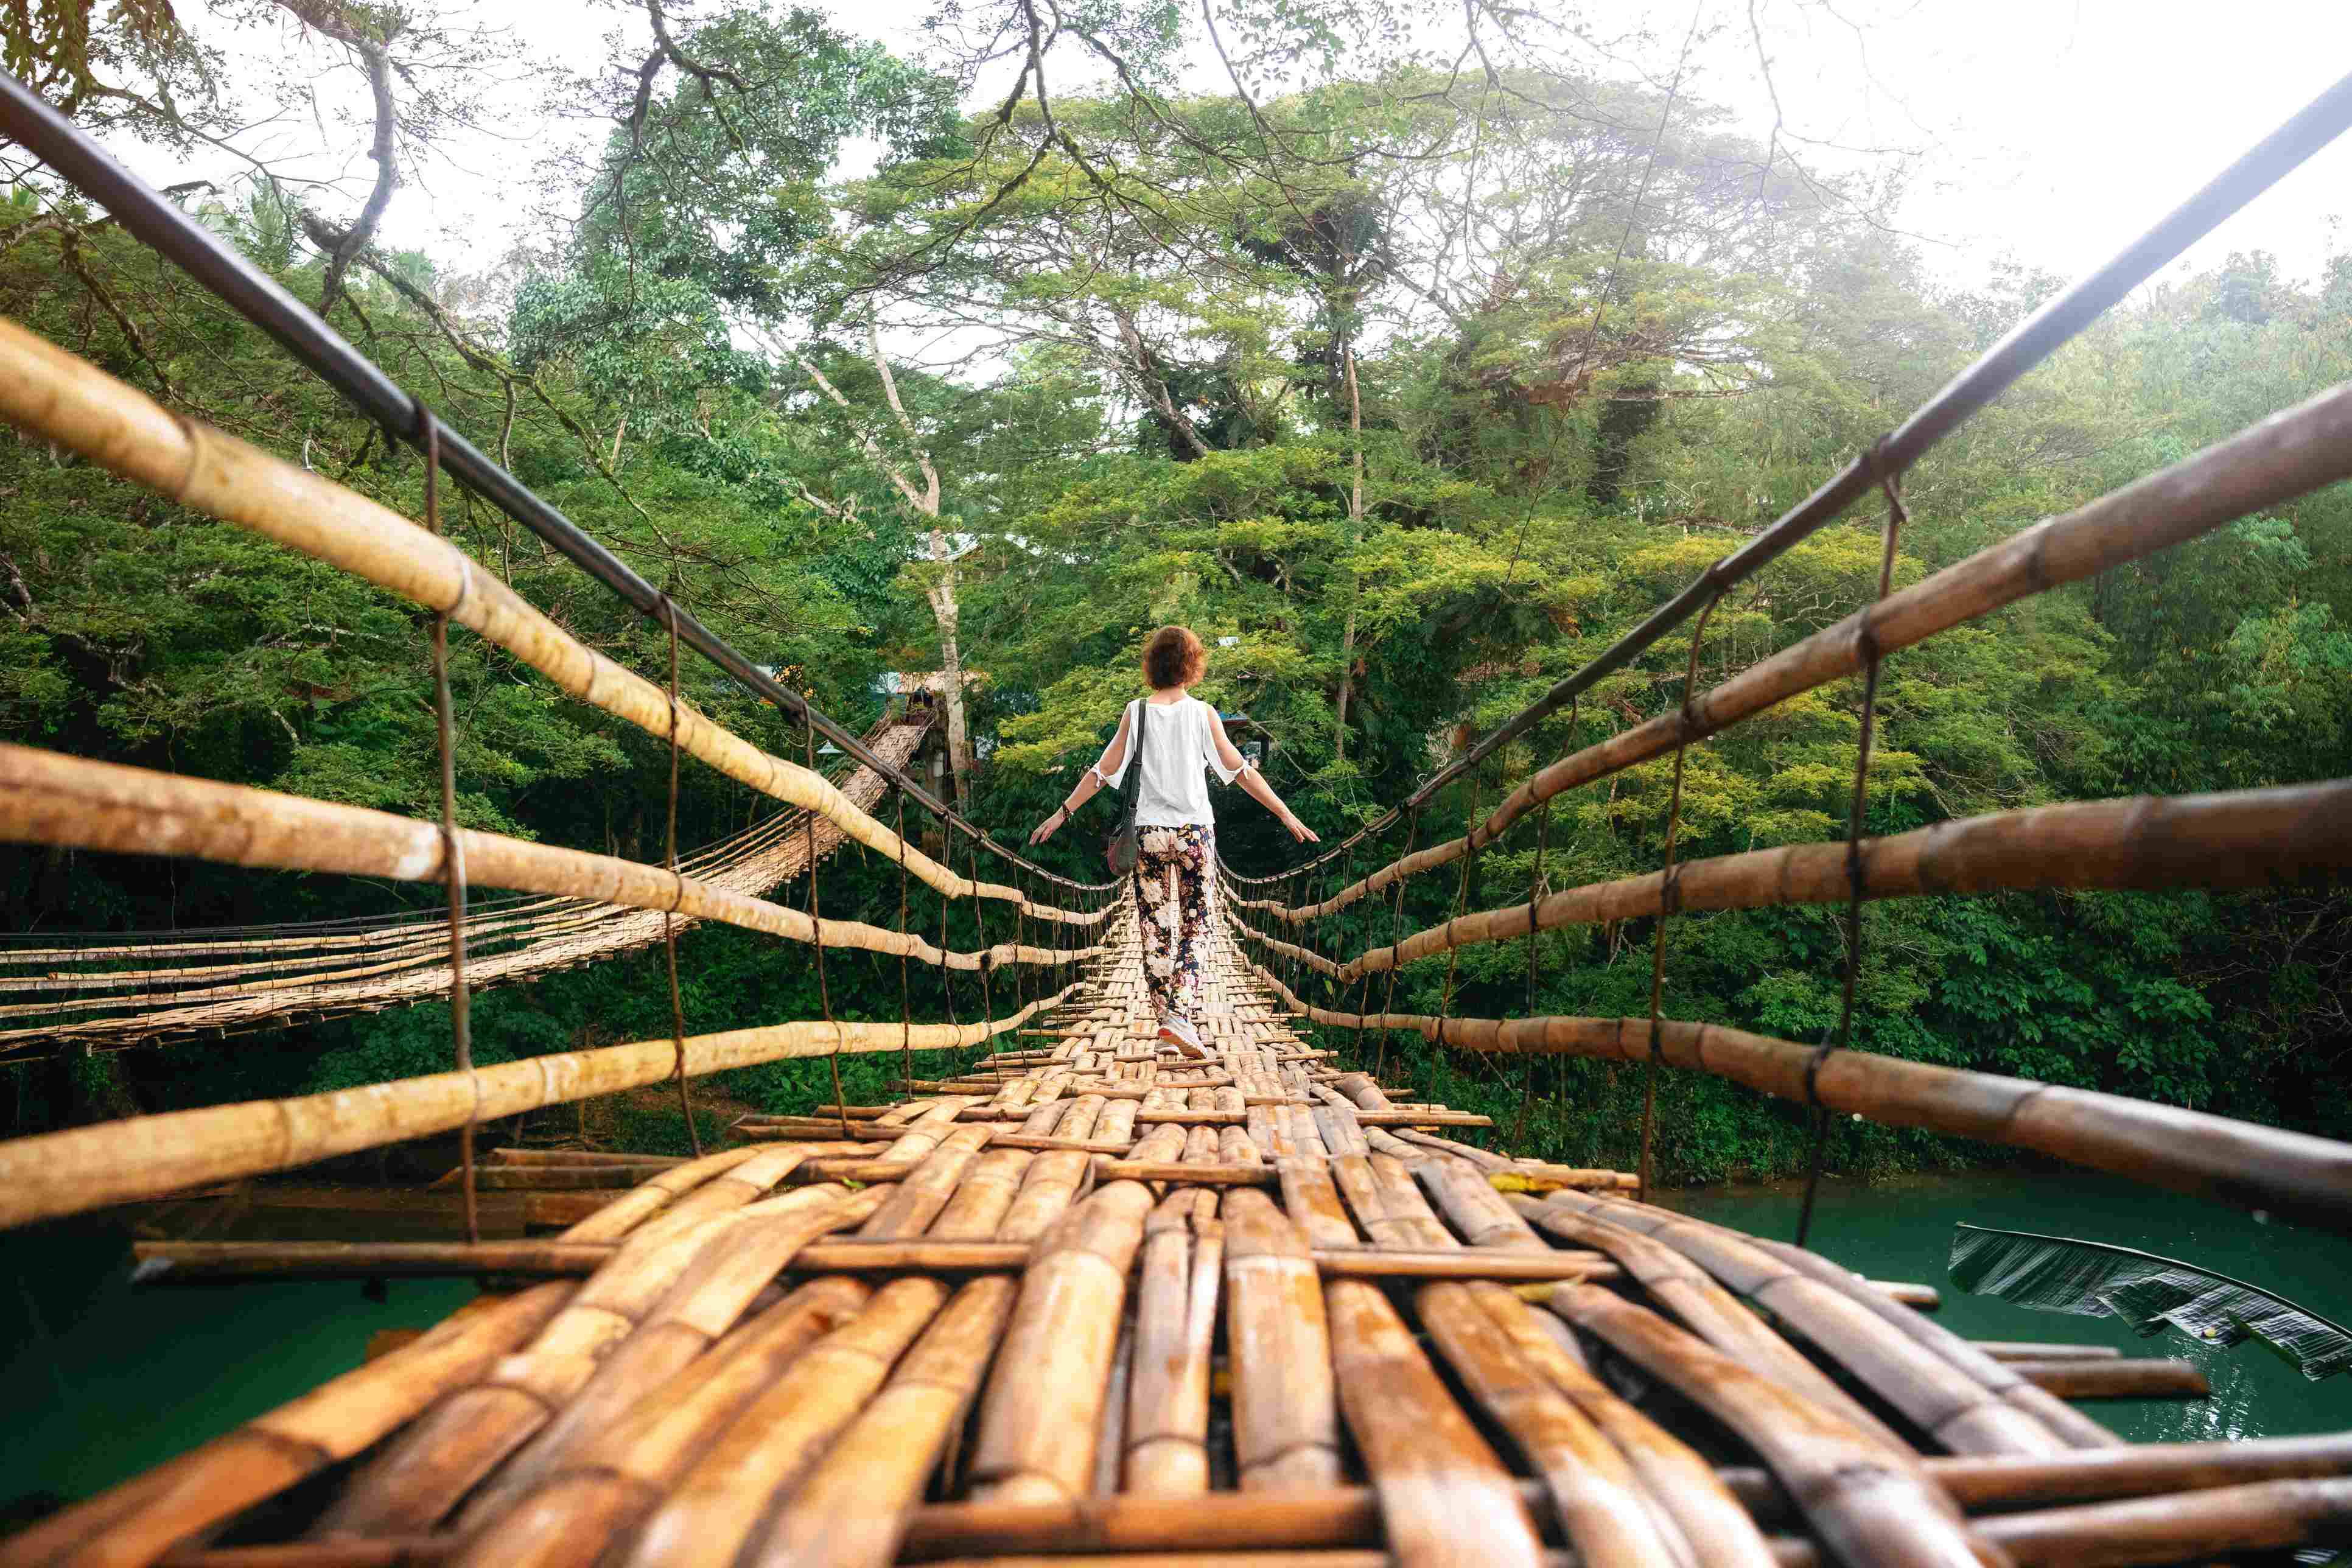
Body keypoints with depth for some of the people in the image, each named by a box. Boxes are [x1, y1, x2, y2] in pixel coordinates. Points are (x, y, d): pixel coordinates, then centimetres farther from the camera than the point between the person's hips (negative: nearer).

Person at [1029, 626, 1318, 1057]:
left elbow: (1103, 771, 1)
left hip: (1150, 832, 1)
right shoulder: (1203, 713, -3)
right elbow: (1240, 770, -3)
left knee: (1157, 929, 8)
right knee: (1193, 928, 6)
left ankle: (1167, 1016, 11)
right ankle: (1181, 1016, -7)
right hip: (1195, 831, -1)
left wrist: (1063, 813, 10)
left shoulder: (1136, 712, -1)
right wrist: (1285, 814, 3)